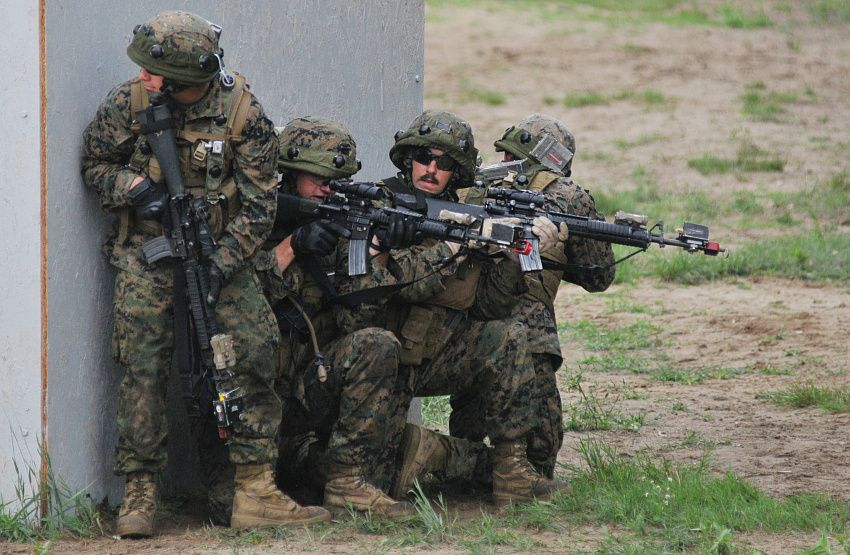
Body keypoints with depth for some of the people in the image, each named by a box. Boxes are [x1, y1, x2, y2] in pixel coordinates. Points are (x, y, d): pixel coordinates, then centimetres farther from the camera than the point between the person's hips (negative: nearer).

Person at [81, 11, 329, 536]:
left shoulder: (243, 114, -12)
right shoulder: (129, 104, -9)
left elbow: (258, 206, -8)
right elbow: (96, 164, 7)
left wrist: (220, 265, -19)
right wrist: (135, 188, -14)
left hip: (221, 251, 0)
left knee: (256, 352, -11)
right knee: (144, 365, -11)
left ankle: (256, 492, -7)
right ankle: (140, 493, -2)